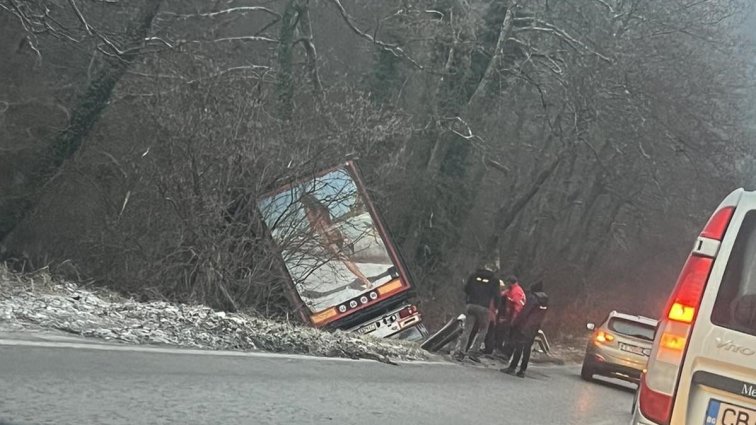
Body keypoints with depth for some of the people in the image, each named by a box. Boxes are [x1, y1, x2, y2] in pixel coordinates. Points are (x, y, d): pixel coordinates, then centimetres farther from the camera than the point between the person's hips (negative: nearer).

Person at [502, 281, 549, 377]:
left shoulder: (533, 298, -14)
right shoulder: (545, 301, 7)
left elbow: (524, 312, -17)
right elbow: (541, 316, 9)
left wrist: (515, 323, -12)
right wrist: (537, 327, 13)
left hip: (524, 327, -6)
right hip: (534, 329, 6)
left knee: (518, 348, -2)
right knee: (527, 349, 9)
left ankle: (512, 368, -2)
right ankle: (522, 370, 10)